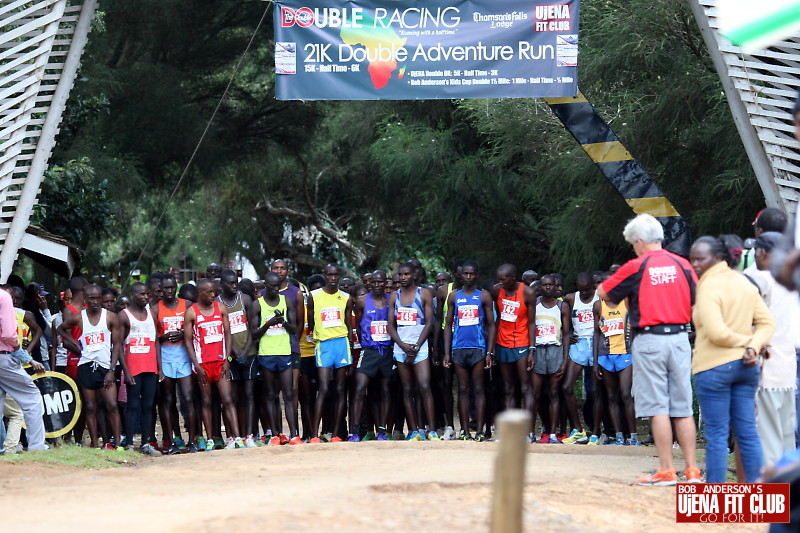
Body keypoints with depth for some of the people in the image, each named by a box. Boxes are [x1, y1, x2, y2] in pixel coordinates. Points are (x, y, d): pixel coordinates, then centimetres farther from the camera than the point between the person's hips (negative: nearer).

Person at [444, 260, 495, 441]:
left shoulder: (484, 296, 5)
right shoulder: (454, 296, 11)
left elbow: (491, 325, 5)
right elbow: (448, 325, 13)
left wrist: (489, 352, -4)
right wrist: (447, 352, 5)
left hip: (478, 347, -2)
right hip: (459, 347, 2)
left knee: (478, 389, -3)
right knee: (463, 390, 3)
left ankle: (479, 431, -5)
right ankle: (465, 432, 3)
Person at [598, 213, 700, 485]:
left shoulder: (635, 267, -5)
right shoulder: (681, 264, 4)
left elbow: (603, 292, 5)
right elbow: (698, 301, 5)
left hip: (649, 340, -4)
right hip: (679, 338, 4)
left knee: (657, 407, -2)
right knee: (683, 408, 7)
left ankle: (666, 470, -3)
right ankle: (691, 469, 6)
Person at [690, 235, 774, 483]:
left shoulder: (708, 287, -13)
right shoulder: (744, 283, 11)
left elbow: (716, 332, -21)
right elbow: (767, 321, 7)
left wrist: (745, 341, -6)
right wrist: (754, 346, -6)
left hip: (714, 367, -7)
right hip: (745, 366, 7)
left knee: (716, 434, -2)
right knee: (747, 432, 9)